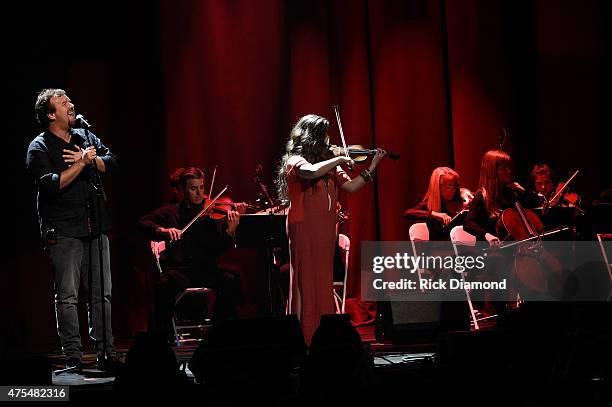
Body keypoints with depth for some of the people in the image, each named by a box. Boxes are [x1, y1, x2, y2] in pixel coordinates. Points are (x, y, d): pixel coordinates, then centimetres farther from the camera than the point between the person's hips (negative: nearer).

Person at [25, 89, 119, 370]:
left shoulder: (85, 137, 15)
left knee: (102, 293, 6)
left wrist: (89, 159, -11)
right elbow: (51, 185, -17)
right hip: (63, 232, -5)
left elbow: (111, 162, 6)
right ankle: (73, 357, -1)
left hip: (96, 228, 6)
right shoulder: (39, 148, -3)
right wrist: (82, 163, -15)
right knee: (67, 296, -4)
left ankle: (106, 353, 11)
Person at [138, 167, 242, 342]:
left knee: (231, 281, -28)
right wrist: (163, 230, -15)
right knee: (164, 284, -34)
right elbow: (143, 222, 5)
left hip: (206, 269, 1)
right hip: (179, 268, -1)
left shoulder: (212, 214, 10)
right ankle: (163, 335, -16)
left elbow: (220, 248, -2)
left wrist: (230, 230, -24)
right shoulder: (171, 212, 14)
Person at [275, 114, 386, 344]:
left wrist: (372, 167, 4)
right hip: (304, 228, -7)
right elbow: (312, 172, -29)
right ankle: (304, 340, -5)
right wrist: (338, 160, -16)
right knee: (306, 282, -6)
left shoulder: (328, 164, 14)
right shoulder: (294, 161, -7)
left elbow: (351, 187, 10)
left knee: (323, 284, 6)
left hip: (325, 230, 7)